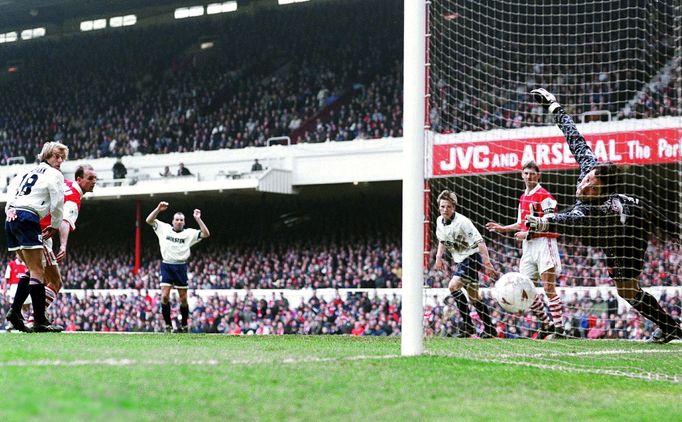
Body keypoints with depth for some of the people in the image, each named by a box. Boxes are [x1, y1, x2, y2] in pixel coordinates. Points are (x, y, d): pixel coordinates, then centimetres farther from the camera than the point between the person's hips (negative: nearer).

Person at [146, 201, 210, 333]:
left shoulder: (189, 233, 6)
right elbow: (149, 220, 5)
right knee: (164, 296, -10)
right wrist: (158, 209, -8)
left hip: (181, 267, 0)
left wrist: (198, 219, -9)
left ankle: (184, 326, 16)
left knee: (183, 299, 3)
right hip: (167, 266, 0)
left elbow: (206, 234, -4)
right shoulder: (164, 228, 9)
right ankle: (168, 325, 0)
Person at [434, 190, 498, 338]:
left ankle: (468, 325, -15)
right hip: (460, 260, 8)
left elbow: (480, 242, -23)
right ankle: (489, 329, 20)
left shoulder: (462, 222, -22)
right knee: (474, 297, 11)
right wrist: (438, 257, 8)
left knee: (453, 286, -23)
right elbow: (442, 240, 21)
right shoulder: (439, 221, 1)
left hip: (471, 257, -8)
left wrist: (487, 263, -27)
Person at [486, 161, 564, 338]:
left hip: (544, 243, -8)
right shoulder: (523, 198, 17)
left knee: (549, 288, -10)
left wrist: (528, 234, -15)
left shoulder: (544, 196, -9)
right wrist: (503, 229, 22)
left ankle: (559, 329, -7)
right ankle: (546, 324, 17)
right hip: (528, 247, 8)